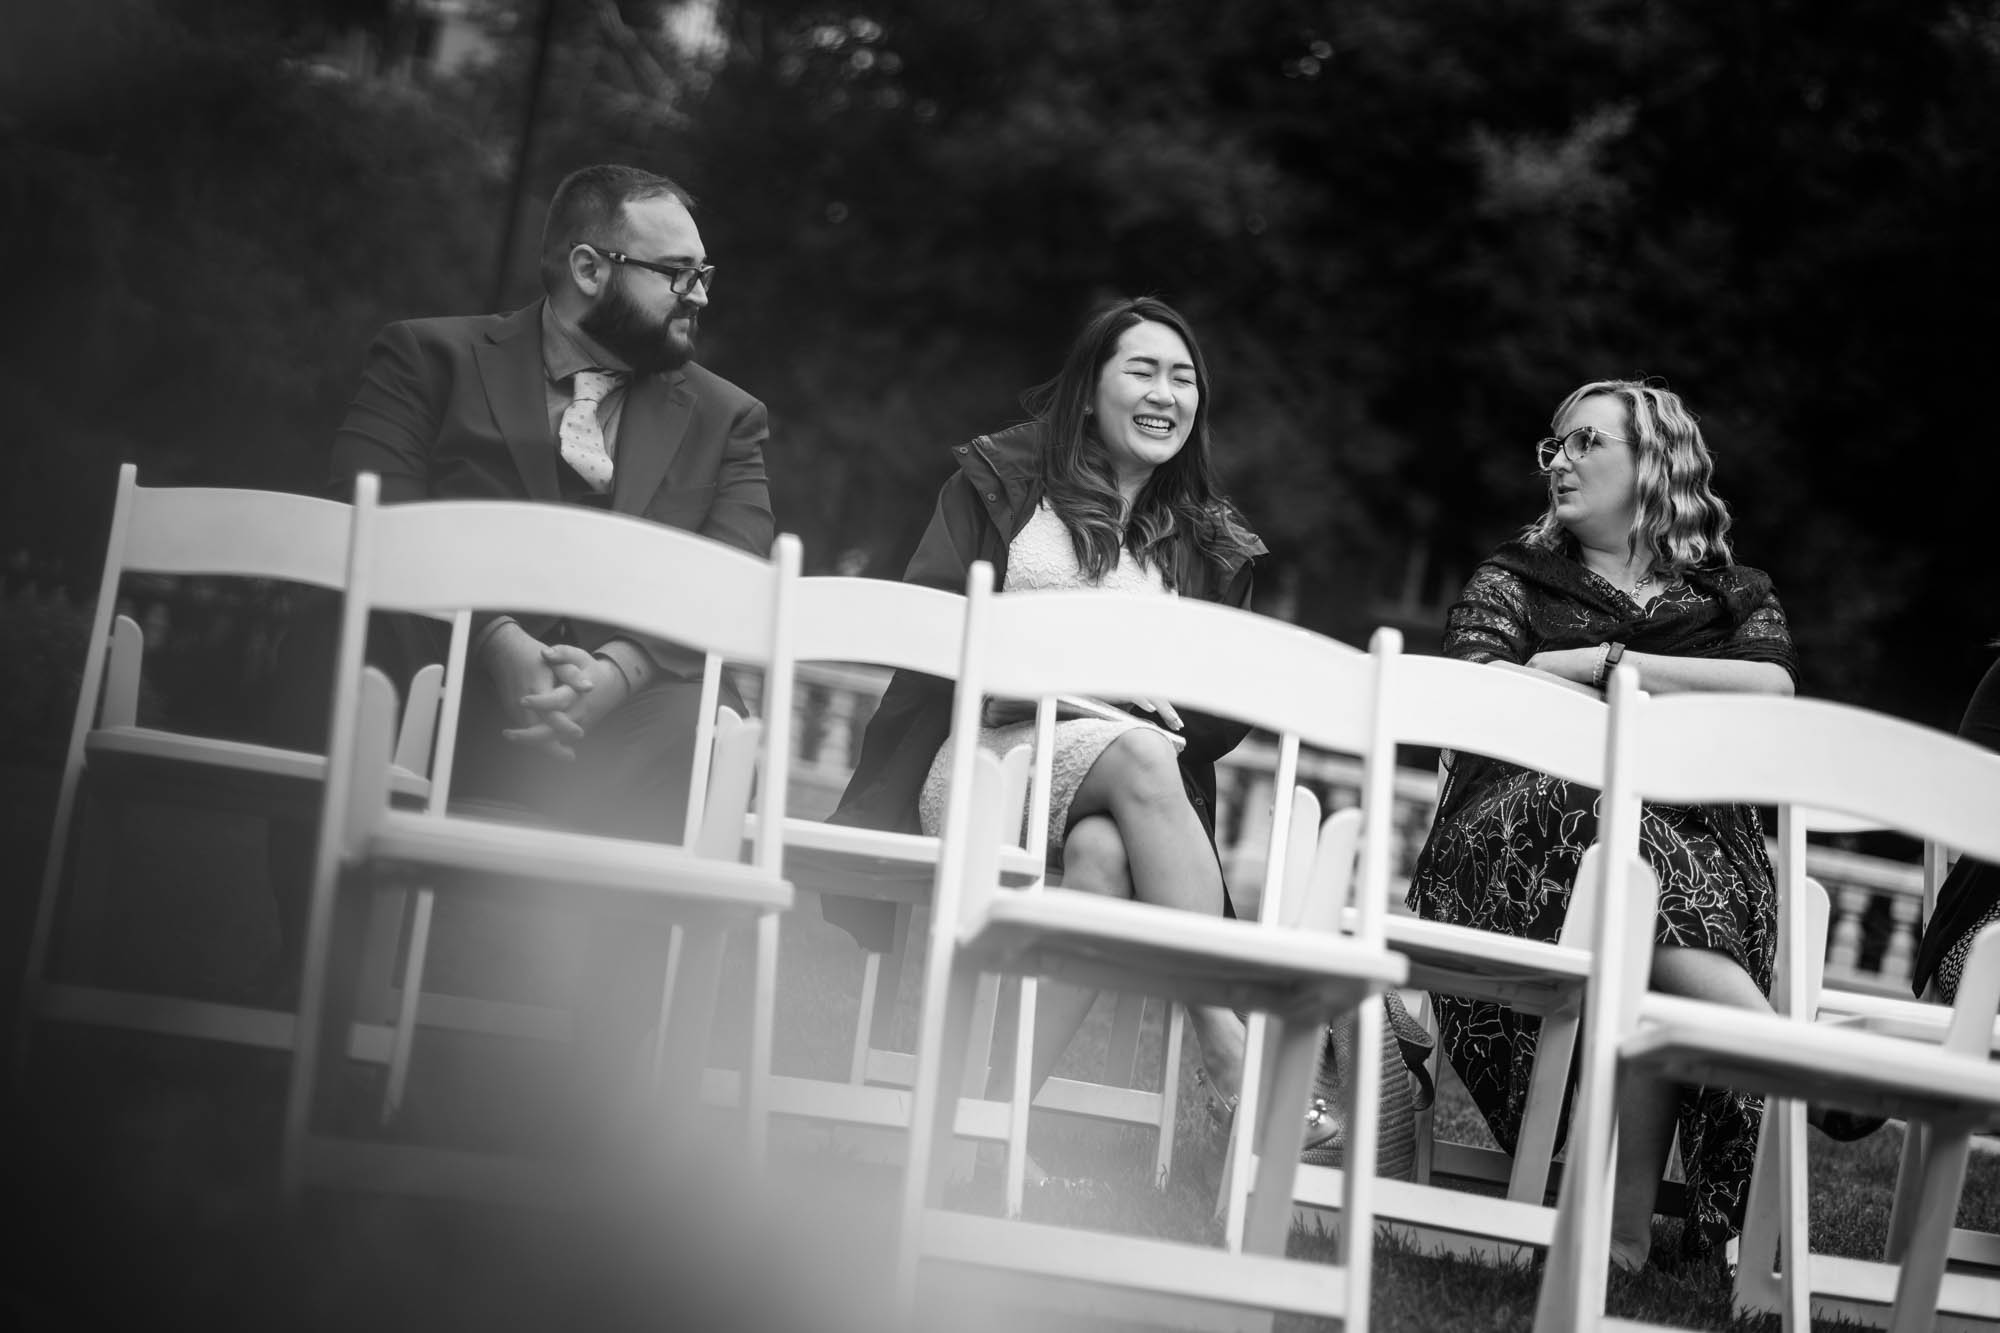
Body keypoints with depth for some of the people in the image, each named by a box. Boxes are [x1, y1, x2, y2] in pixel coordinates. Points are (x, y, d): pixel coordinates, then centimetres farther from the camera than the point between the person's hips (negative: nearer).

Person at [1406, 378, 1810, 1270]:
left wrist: (1607, 662, -2)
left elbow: (1771, 691, -2)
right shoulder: (1514, 578, 22)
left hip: (1698, 844, 0)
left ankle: (1625, 1228, -42)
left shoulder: (1736, 596, 22)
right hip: (1525, 829, 0)